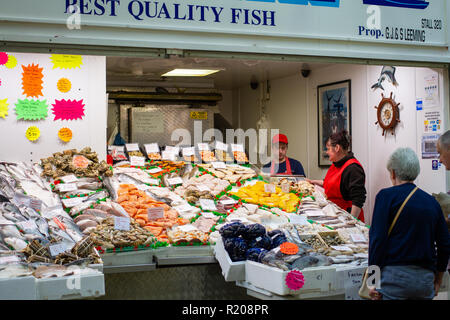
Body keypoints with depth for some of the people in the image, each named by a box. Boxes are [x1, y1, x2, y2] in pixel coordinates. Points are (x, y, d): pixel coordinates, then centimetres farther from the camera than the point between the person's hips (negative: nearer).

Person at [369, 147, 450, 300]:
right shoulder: (432, 202, 12)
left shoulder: (386, 196, -2)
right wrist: (438, 281, 24)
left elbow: (378, 239, -10)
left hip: (395, 275, -5)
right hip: (426, 278, 5)